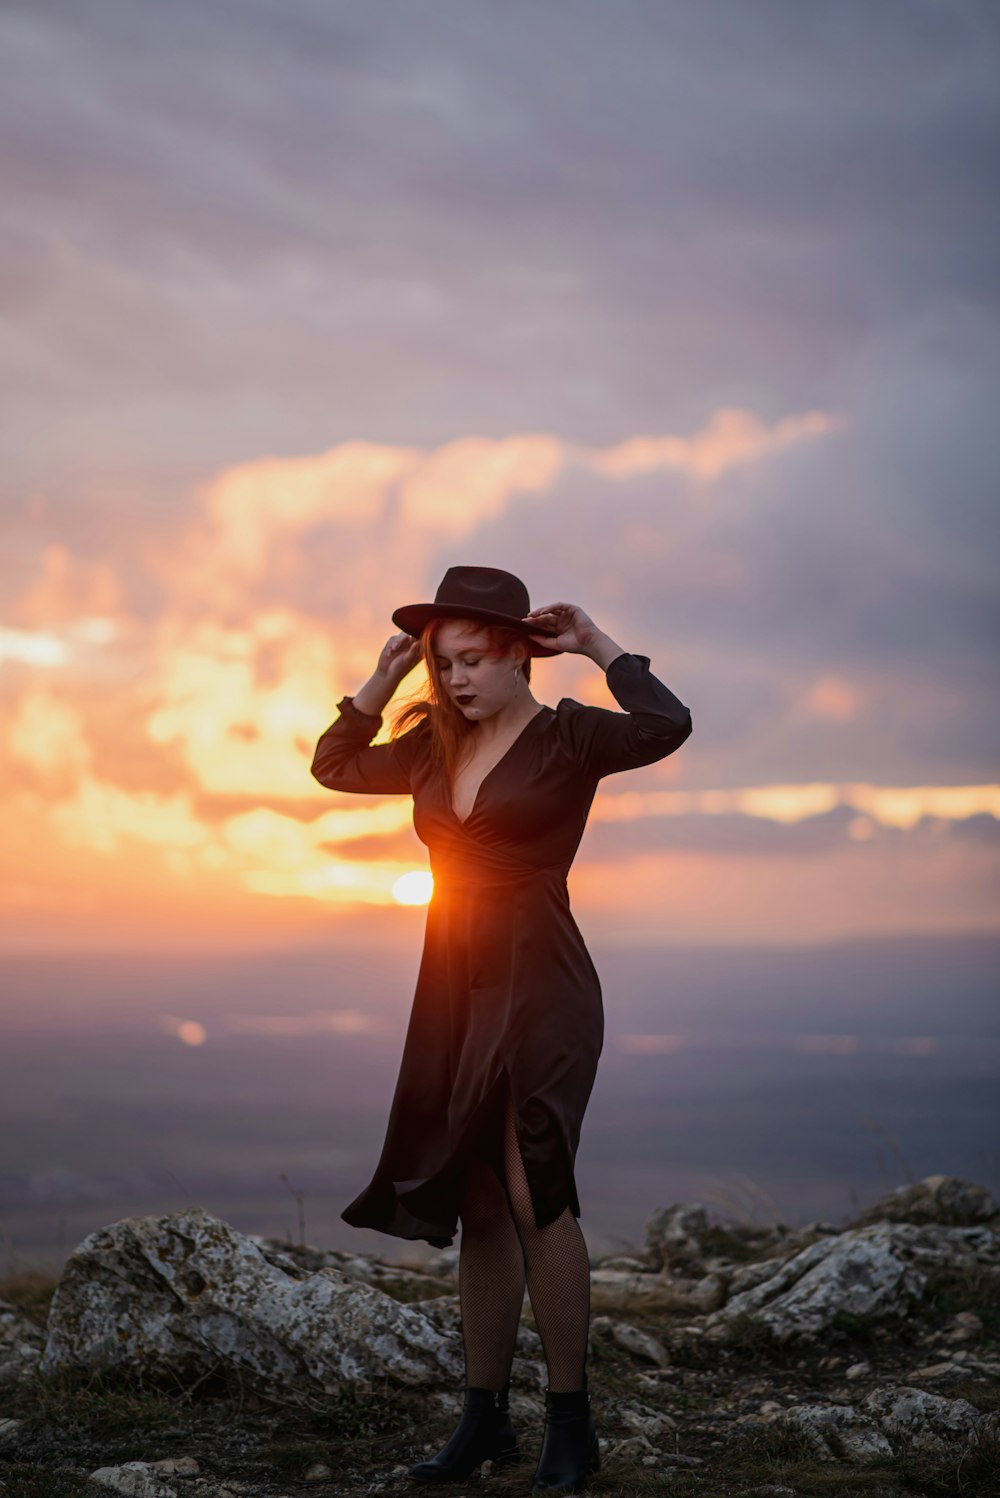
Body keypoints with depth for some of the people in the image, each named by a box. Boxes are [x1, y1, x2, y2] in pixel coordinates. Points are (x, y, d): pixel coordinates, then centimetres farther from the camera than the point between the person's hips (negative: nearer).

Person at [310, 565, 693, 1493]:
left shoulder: (567, 736, -6)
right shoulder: (437, 748, 12)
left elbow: (665, 727, -24)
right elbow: (335, 766, 24)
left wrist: (599, 648, -13)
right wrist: (384, 681, 12)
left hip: (540, 990, -6)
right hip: (454, 994, 7)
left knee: (533, 1195, -10)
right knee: (475, 1206, 8)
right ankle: (485, 1417, 15)